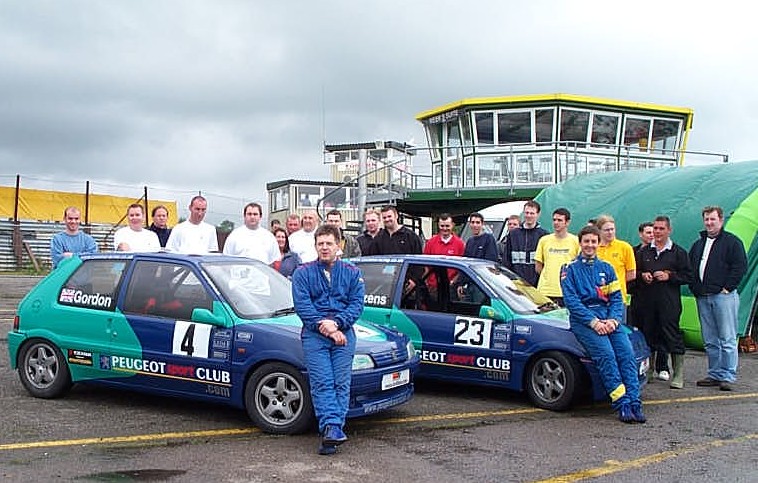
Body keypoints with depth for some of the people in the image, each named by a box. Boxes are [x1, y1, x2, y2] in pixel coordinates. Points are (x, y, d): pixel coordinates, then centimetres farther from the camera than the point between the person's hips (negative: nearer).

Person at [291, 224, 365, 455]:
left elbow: (357, 304, 4)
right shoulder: (303, 273, 12)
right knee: (322, 383, -13)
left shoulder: (352, 273, 15)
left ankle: (330, 431, -6)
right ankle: (332, 429, -21)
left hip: (344, 333, 1)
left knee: (341, 382, -7)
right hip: (314, 334, -1)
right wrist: (324, 326, -12)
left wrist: (336, 323, -12)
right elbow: (302, 305, 0)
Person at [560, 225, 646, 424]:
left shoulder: (606, 268, 19)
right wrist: (594, 322, -14)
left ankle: (634, 403, -22)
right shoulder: (570, 269, 6)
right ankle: (622, 404, -25)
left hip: (608, 318, 4)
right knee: (606, 353, -26)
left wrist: (613, 319, -7)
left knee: (626, 352, -19)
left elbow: (616, 298, 13)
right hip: (582, 319, -4)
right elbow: (571, 300, -5)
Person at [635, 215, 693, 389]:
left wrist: (669, 276, -12)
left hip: (669, 302, -4)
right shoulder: (643, 252, 14)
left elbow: (688, 276, 1)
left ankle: (678, 375, -3)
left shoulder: (678, 252, 4)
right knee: (649, 334, 6)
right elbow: (634, 272, 19)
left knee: (673, 336, -6)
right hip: (647, 301, 4)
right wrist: (642, 275, -2)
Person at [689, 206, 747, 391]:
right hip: (703, 298, 6)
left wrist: (727, 288, -12)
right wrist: (695, 288, 10)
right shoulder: (698, 244, 19)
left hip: (723, 296, -6)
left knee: (727, 339, -5)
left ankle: (727, 376, -2)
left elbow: (740, 267, -8)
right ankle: (715, 374, 15)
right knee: (710, 341, 9)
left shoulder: (732, 242, 0)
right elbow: (690, 269, 22)